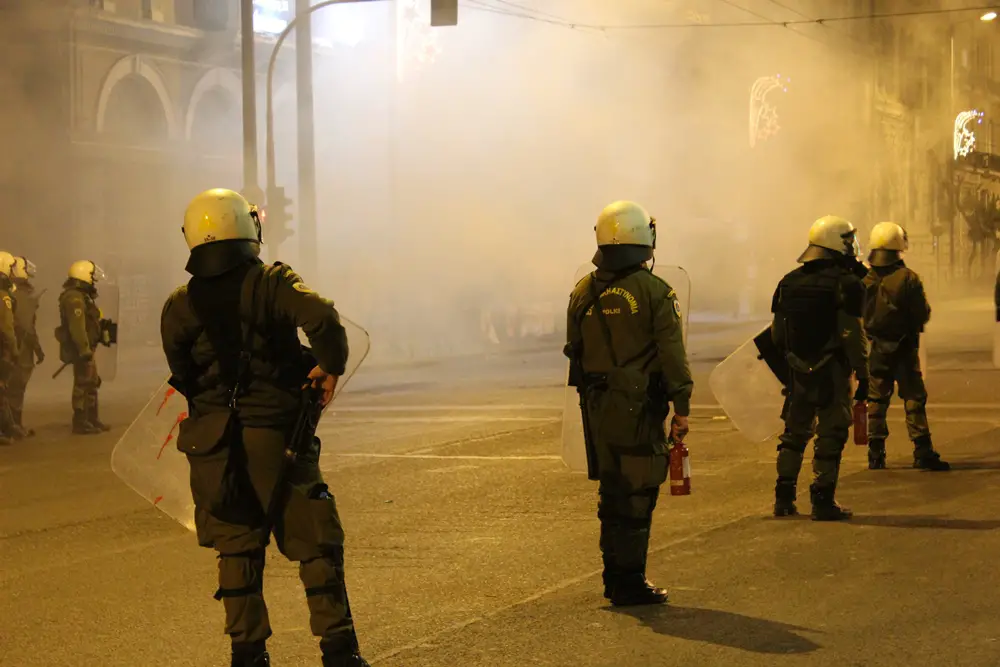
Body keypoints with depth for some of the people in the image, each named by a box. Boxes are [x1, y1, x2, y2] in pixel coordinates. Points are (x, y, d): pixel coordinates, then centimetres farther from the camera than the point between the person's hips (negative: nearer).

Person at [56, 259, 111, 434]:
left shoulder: (82, 296, 17)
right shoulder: (74, 299, -19)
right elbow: (77, 327, -27)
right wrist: (84, 349, -29)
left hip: (85, 348, 11)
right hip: (80, 348, -11)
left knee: (92, 383, 17)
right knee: (83, 384, -8)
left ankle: (93, 421, 26)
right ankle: (81, 423, -4)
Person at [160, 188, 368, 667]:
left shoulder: (179, 307, 1)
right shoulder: (272, 283, -8)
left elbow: (183, 377, 6)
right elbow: (322, 318, -24)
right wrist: (330, 367, -8)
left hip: (214, 444, 3)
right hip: (277, 435, -3)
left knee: (237, 549, 13)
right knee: (315, 545, 5)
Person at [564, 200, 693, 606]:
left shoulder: (582, 293, 6)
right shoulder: (654, 291, -11)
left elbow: (575, 352, 12)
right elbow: (672, 355, -11)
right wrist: (681, 407, -5)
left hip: (599, 405, 6)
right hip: (640, 406, -6)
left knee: (613, 489, 17)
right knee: (636, 493, -1)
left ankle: (615, 576, 24)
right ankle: (629, 583, 1)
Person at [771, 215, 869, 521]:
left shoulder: (789, 282, 7)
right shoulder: (846, 283, -12)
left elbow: (777, 334, 11)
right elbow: (853, 335, -15)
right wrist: (862, 374, -10)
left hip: (798, 370, 6)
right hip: (833, 371, -6)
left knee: (795, 433, 16)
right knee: (830, 436, 1)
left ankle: (784, 498, 17)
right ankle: (823, 501, 2)